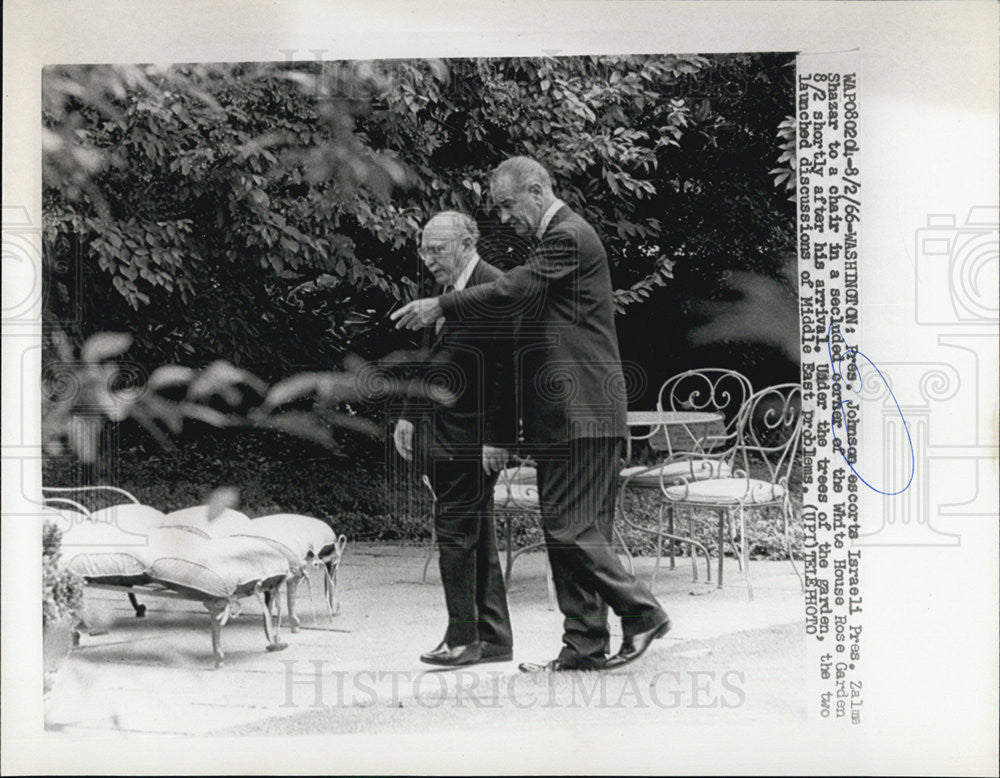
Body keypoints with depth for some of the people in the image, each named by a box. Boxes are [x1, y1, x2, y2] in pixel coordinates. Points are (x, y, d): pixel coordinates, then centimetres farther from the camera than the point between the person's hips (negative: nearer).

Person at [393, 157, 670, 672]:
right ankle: (584, 647, 15)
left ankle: (641, 612, 3)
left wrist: (440, 307, -11)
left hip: (579, 413, -10)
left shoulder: (569, 236, -11)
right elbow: (520, 298, 21)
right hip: (564, 415, 10)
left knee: (571, 529, -9)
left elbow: (511, 291, -19)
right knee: (568, 532, 10)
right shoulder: (557, 238, 21)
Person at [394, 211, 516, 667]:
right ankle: (494, 638, 20)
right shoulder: (446, 293, 16)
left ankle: (464, 637, 3)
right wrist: (409, 416, 17)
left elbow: (505, 371, -17)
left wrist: (497, 439, -19)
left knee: (456, 531, -6)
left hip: (473, 439, -9)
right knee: (476, 535, 12)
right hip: (443, 438, 9)